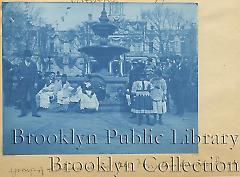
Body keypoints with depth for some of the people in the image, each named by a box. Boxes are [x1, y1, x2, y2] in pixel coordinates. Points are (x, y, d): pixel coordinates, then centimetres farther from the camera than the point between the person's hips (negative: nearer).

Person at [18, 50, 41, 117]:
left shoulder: (33, 64, 8)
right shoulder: (21, 64, 10)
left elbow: (35, 74, 6)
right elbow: (19, 73, 12)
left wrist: (35, 83, -2)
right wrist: (20, 77, -9)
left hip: (31, 83, -1)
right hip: (23, 83, 1)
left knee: (33, 98, -4)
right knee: (23, 98, 2)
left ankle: (34, 112, -2)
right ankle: (23, 112, 8)